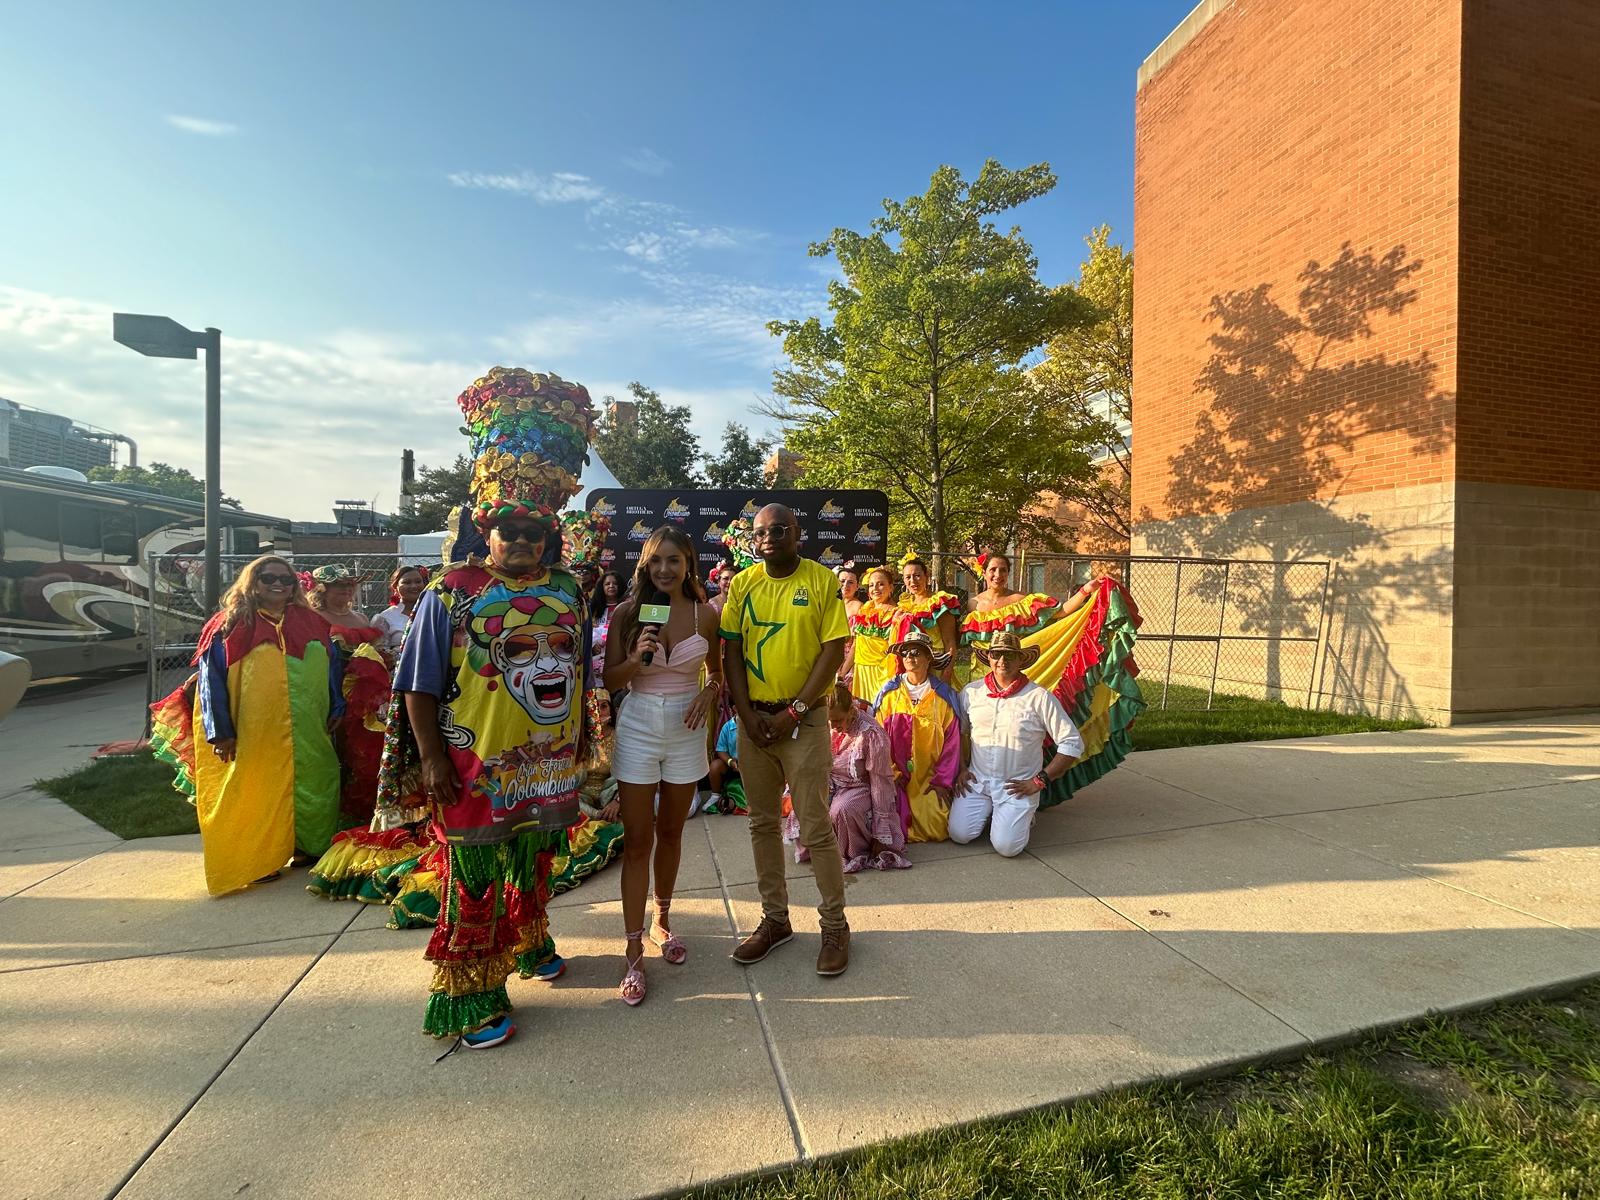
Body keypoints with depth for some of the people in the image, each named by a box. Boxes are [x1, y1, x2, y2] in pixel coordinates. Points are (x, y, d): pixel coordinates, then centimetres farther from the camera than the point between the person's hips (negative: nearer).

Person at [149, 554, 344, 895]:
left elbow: (331, 671, 13)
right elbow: (212, 681, -5)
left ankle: (306, 847, 28)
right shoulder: (230, 626, -2)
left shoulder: (312, 623, 8)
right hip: (254, 736, -4)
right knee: (257, 794, 6)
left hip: (308, 735, 4)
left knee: (312, 790, 11)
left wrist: (335, 714, 9)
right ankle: (260, 859, 20)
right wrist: (222, 732, -10)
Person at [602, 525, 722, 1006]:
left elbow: (717, 671, 10)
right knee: (637, 840, 1)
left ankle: (662, 922, 37)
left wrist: (709, 692, -10)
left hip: (686, 730, 2)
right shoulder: (628, 612, -6)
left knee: (670, 832, 16)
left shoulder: (704, 614, -3)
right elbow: (609, 679, -3)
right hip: (638, 728, -1)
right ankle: (634, 951, 12)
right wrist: (636, 657, -22)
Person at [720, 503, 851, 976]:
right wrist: (747, 714, -7)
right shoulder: (742, 584, 4)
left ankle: (835, 923, 20)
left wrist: (794, 711, -12)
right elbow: (731, 653, 2)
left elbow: (834, 650, -8)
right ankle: (775, 919, 30)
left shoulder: (822, 581, -5)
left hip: (804, 720, -4)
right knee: (763, 824, 13)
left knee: (815, 827, 1)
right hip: (753, 719, 4)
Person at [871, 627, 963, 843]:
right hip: (896, 776, 0)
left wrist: (942, 782, -6)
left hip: (930, 779, 0)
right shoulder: (889, 693, 4)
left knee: (936, 828, -15)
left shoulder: (944, 696, 2)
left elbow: (952, 743, 1)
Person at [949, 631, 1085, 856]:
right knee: (959, 834, -12)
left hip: (1017, 786, -3)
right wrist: (959, 769, 3)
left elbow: (1073, 742, -6)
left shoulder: (1039, 697, -8)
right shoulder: (971, 692, 2)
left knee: (1007, 845, -17)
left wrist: (1040, 780, -9)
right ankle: (988, 812, 19)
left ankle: (1022, 818, 16)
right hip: (978, 780, 3)